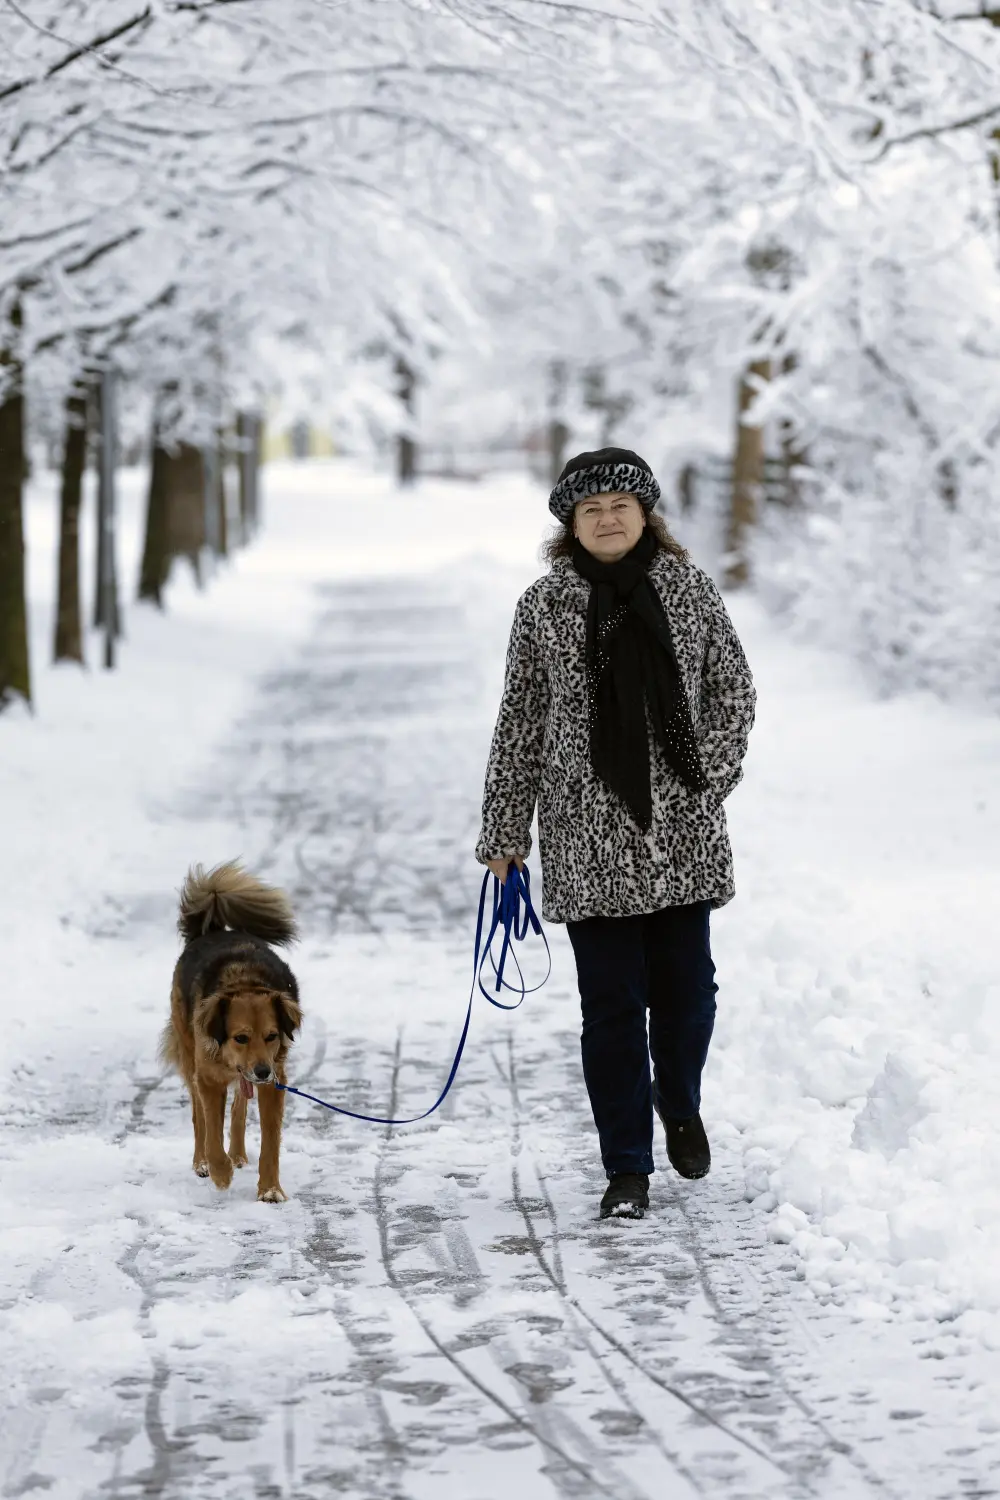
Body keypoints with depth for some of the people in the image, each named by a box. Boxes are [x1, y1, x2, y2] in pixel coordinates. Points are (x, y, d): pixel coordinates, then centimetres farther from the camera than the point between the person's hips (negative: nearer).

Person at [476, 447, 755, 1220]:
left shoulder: (688, 586, 4)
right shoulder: (545, 606, 1)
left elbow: (733, 686, 9)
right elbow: (520, 724, 4)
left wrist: (711, 771, -3)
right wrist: (505, 831, 5)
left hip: (682, 823, 1)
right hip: (590, 831, -1)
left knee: (686, 981, 8)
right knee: (612, 1000, 0)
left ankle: (680, 1107, 38)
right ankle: (628, 1168, 9)